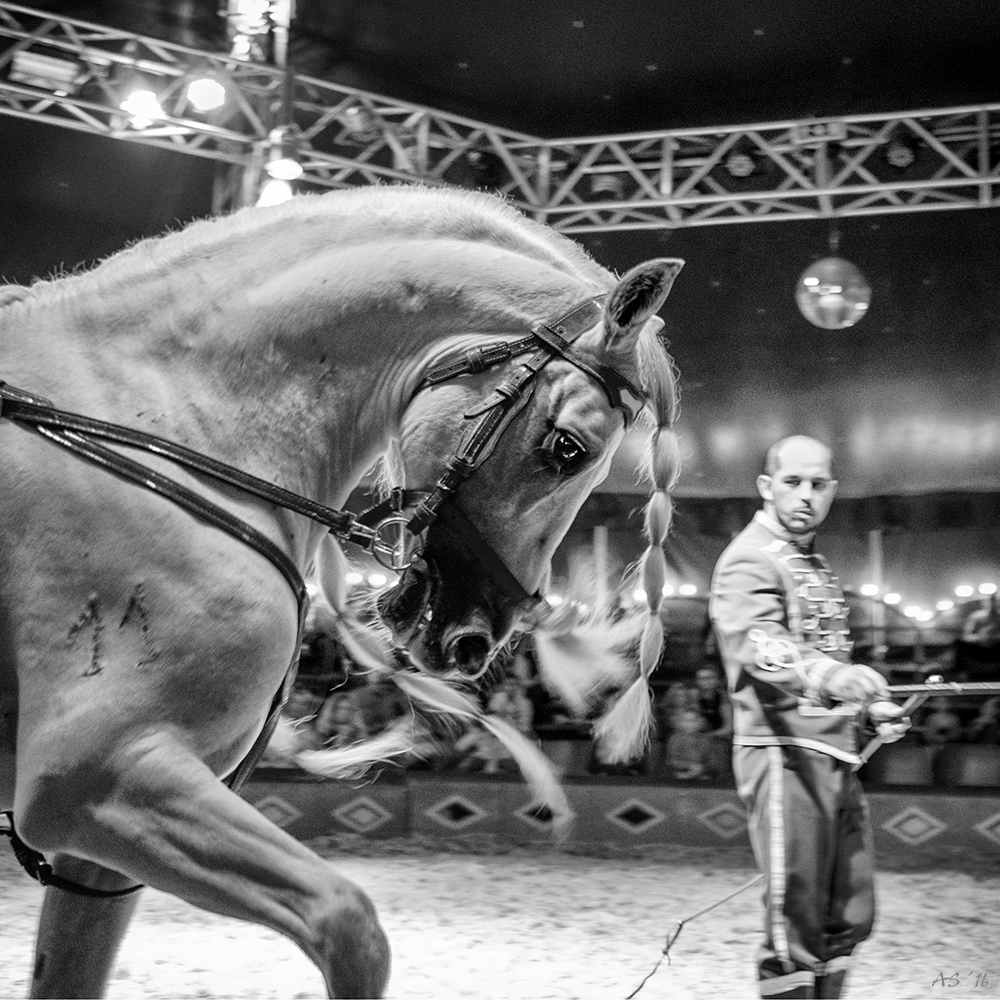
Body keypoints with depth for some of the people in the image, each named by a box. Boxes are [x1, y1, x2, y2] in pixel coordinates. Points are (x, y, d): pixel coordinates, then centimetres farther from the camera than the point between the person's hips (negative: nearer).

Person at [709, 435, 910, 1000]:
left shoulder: (819, 568, 21)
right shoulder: (750, 561, -9)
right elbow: (761, 647, -28)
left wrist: (874, 708, 13)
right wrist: (831, 676, -47)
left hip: (839, 758, 9)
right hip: (785, 754, -9)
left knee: (850, 916, 11)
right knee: (795, 922, -7)